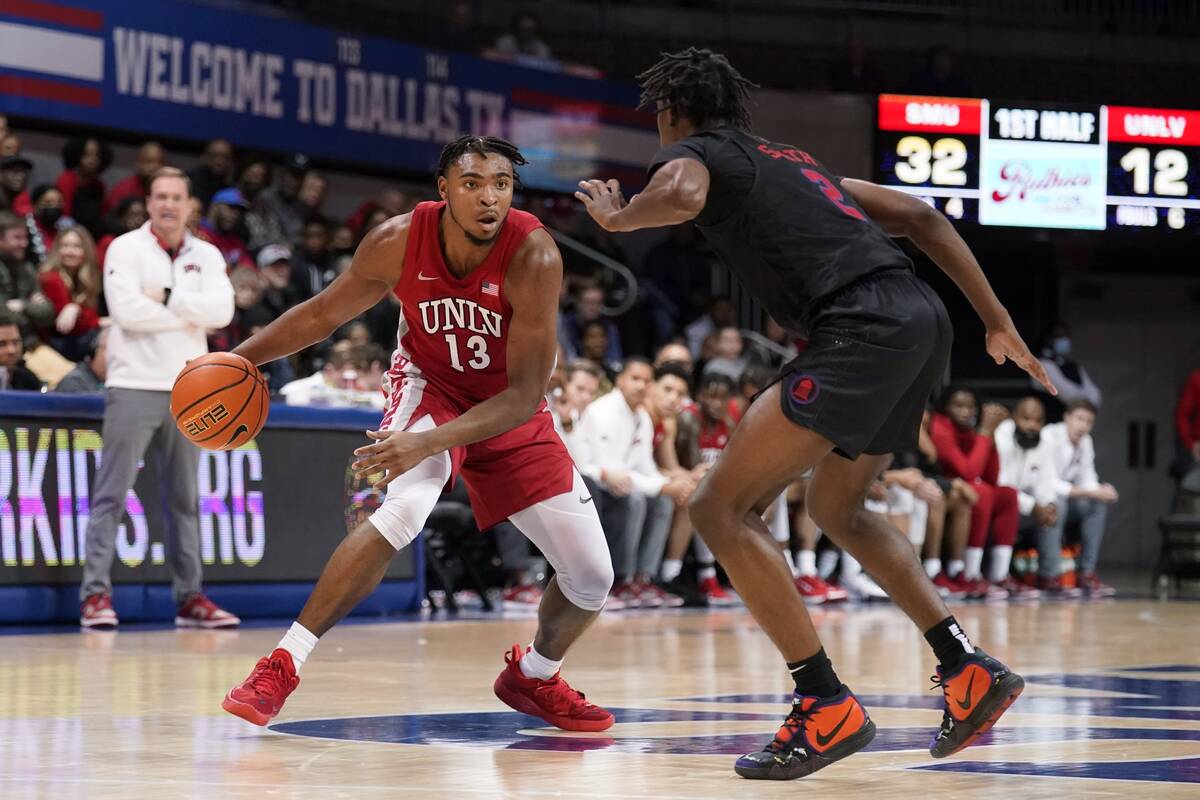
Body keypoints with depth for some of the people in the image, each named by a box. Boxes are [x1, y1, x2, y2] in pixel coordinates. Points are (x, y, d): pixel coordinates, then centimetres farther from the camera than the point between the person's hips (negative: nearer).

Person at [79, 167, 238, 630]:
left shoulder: (207, 257, 10)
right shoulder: (125, 249, -2)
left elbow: (222, 311, -6)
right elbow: (126, 309, -16)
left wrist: (169, 297, -15)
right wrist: (190, 313, -8)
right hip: (135, 385, -4)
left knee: (184, 498, 9)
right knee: (112, 493, -6)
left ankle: (189, 597, 13)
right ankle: (96, 594, -7)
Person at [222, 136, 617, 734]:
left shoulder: (533, 256, -29)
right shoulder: (399, 242, -23)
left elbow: (526, 395, -30)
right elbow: (323, 314, -4)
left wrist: (428, 443, -41)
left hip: (508, 410, 1)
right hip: (430, 387, -1)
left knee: (592, 577, -3)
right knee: (405, 507, -34)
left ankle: (533, 677, 30)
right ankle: (282, 665, -29)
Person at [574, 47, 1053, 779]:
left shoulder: (690, 153, 8)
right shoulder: (785, 159, 30)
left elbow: (681, 196, -19)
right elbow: (918, 216, 27)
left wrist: (615, 216, 3)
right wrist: (998, 322, 28)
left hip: (865, 329, -9)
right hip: (922, 319, 9)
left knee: (722, 506, -4)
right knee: (837, 507, 28)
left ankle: (828, 706, -10)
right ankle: (971, 670, 20)